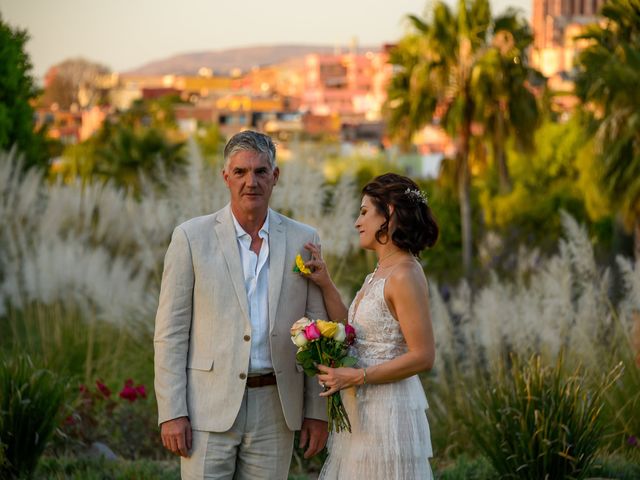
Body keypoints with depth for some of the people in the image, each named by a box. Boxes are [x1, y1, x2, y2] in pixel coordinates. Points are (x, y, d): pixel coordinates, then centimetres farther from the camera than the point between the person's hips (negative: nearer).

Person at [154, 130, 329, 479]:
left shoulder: (302, 241, 5)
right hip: (209, 408, -2)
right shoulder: (191, 237, -2)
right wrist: (171, 412, -8)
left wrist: (317, 411, 4)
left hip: (275, 410, 2)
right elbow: (170, 332, -2)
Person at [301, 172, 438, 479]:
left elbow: (423, 357, -20)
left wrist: (355, 377, -18)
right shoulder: (380, 273, 13)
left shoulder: (405, 275, -16)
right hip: (361, 412, 9)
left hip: (389, 411, -9)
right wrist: (325, 284, 8)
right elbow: (352, 334, 12)